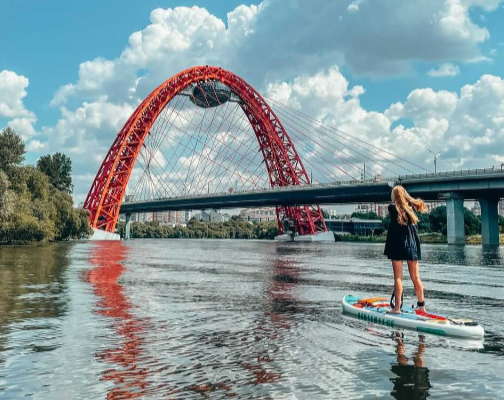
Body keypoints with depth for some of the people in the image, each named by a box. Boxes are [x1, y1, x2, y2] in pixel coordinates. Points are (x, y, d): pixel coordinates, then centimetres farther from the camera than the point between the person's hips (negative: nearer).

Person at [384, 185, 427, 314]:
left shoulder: (393, 208, -7)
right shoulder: (412, 207, 5)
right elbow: (420, 204, 22)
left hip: (397, 245, -4)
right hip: (412, 245, 4)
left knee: (398, 277, -2)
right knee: (415, 277, 11)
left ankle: (397, 307, -3)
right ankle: (421, 306, 17)